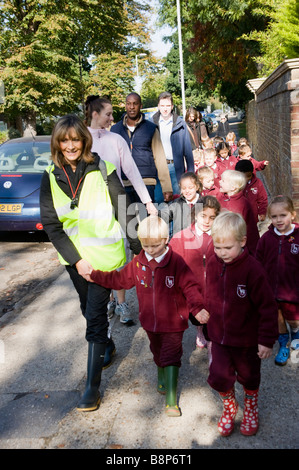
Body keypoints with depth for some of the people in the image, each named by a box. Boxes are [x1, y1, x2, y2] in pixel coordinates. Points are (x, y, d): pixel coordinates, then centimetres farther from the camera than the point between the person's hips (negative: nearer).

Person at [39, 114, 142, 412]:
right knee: (88, 309, 20)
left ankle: (92, 385, 6)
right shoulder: (50, 177, -2)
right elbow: (51, 224, -3)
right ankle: (106, 345, 49)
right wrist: (76, 259, -10)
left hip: (104, 254, -4)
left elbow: (123, 212, -5)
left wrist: (139, 249, -2)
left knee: (95, 315, -5)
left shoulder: (103, 171, -10)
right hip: (73, 256, 4)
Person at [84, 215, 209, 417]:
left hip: (173, 322, -5)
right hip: (150, 321, 5)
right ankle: (162, 379, 53)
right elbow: (119, 279, 6)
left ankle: (171, 400, 8)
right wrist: (94, 275, 3)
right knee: (158, 353, 25)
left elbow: (190, 287, -21)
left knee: (171, 357, -1)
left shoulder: (177, 262, -19)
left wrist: (197, 308, -36)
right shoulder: (138, 263, -5)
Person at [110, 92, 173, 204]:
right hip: (122, 184, 1)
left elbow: (160, 158, 4)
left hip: (146, 183, -1)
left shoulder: (151, 128, 7)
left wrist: (167, 188, -2)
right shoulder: (115, 129, 11)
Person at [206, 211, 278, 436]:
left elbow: (267, 306, -19)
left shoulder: (252, 268, -24)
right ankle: (230, 406, 35)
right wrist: (211, 323, 16)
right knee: (218, 376, 2)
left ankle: (251, 409, 49)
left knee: (249, 377, 18)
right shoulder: (213, 263, -7)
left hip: (246, 338, -3)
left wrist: (267, 339, -15)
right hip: (219, 336, 3)